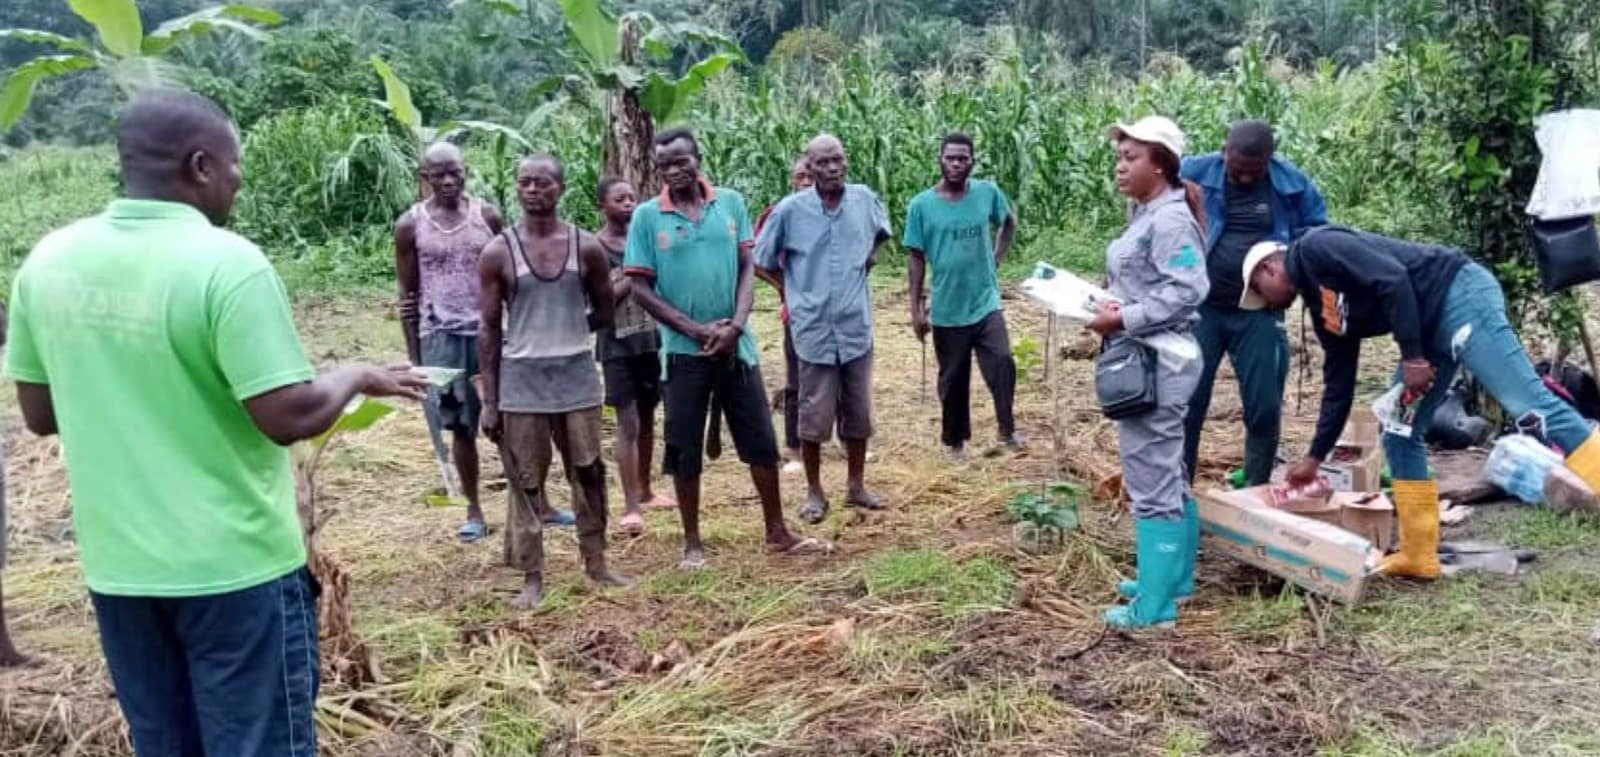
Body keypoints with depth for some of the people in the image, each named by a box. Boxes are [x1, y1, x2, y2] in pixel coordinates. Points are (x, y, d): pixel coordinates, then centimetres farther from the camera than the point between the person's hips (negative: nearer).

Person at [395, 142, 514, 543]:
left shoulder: (488, 216, 2)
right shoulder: (410, 225, 0)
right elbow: (408, 297, 4)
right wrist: (414, 357, 2)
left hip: (490, 331, 0)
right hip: (442, 336, 0)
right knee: (461, 426, 7)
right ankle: (474, 511, 18)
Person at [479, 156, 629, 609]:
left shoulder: (587, 248, 0)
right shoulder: (499, 253, -4)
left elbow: (605, 313, 11)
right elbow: (490, 330, -2)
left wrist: (567, 331, -1)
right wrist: (489, 400, -4)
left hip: (577, 373, 2)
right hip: (521, 379, -2)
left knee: (589, 473, 10)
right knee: (525, 482, 5)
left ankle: (596, 564, 25)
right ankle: (532, 578, 15)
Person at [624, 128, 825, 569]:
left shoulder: (731, 203, 1)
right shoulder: (647, 216, -4)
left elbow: (747, 269, 1)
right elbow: (641, 288, -5)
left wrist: (736, 325, -14)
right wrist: (696, 329, -12)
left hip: (737, 345, 2)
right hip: (684, 350, -2)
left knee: (761, 441, 8)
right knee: (685, 449, 6)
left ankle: (777, 532, 23)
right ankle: (692, 543, 20)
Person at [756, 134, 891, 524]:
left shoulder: (866, 199, -1)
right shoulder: (790, 209, -9)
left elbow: (881, 234, 22)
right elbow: (764, 259, 4)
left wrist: (868, 259, 8)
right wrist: (795, 292, 5)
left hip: (856, 326, 3)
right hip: (813, 329, -3)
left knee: (858, 412, 12)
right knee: (815, 415, 4)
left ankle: (856, 485, 29)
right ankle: (814, 492, 20)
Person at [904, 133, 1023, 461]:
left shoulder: (989, 193, -4)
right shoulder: (922, 205, -8)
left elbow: (1010, 222, 17)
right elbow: (916, 258, -2)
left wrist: (997, 259, 5)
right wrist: (916, 309, -4)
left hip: (986, 303, 1)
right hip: (947, 310, 0)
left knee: (1002, 363, -13)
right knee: (953, 379, 10)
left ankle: (1007, 430, 5)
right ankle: (955, 439, 27)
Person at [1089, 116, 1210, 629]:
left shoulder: (1170, 219, -16)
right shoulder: (1146, 215, 13)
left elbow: (1187, 290, -25)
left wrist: (1123, 320, -23)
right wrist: (1112, 310, 0)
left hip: (1157, 365, -11)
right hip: (1146, 361, 11)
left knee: (1151, 480, -5)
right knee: (1168, 476, 19)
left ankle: (1155, 607, 4)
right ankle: (1173, 579, 33)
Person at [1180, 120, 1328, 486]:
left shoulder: (1293, 184, -1)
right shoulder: (1194, 173, -5)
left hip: (1259, 313, 1)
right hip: (1199, 308, -1)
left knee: (1264, 407, 4)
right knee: (1186, 403, 1)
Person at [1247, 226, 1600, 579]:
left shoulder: (1315, 249, -6)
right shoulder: (1322, 308, 18)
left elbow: (1392, 278, -18)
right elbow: (1338, 385, 22)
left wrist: (1411, 357, -17)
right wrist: (1314, 457, 24)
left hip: (1458, 295, -10)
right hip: (1432, 327, 10)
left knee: (1529, 403, -18)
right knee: (1399, 435, 9)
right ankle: (1418, 557, 13)